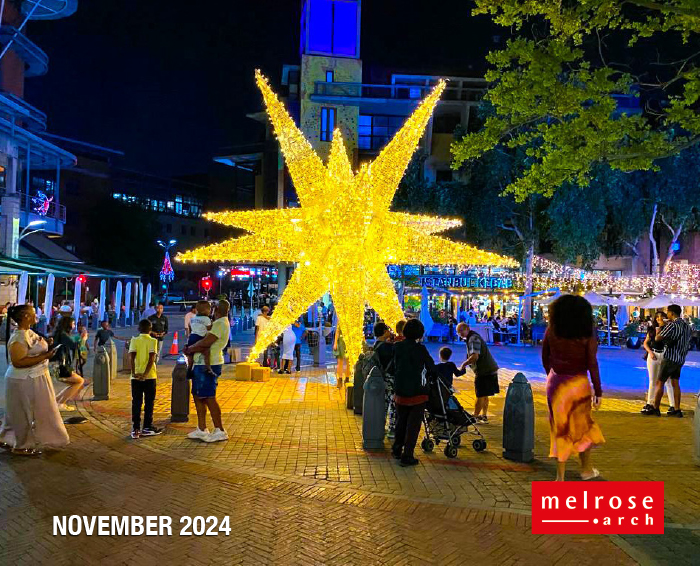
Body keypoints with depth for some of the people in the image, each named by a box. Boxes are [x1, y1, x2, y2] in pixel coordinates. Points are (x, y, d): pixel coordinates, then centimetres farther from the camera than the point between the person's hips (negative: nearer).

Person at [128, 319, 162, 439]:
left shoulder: (134, 340, 4)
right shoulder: (152, 341, -2)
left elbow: (132, 356, -9)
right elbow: (152, 358, -14)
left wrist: (134, 372, -14)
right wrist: (145, 374, -17)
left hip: (136, 376, 2)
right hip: (149, 376, -2)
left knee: (136, 403, 7)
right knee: (149, 402, 7)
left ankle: (135, 429, 5)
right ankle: (147, 428, 10)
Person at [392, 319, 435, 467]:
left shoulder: (397, 347, -2)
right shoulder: (420, 349, -15)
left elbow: (394, 367, 8)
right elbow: (432, 368, -6)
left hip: (400, 390, 5)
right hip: (417, 392, -5)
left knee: (401, 421, 21)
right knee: (413, 424, 5)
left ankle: (397, 450, 32)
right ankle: (407, 456, 6)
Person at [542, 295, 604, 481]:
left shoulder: (552, 330, -3)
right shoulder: (587, 335, -9)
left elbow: (545, 357, 5)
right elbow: (592, 364, -10)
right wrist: (598, 391, -4)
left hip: (555, 382, 2)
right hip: (578, 384, -2)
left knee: (559, 427, 9)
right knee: (582, 425, 17)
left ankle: (560, 476, 12)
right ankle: (586, 469, 30)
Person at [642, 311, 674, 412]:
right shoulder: (652, 329, 9)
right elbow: (645, 343, 11)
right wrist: (650, 352, -6)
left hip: (665, 356, -3)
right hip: (653, 356, 3)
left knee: (668, 381, -5)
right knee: (653, 381, 11)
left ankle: (672, 405, -2)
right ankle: (649, 403, 18)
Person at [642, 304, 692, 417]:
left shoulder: (672, 325, -17)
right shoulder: (686, 325, 9)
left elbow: (658, 338, -14)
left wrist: (660, 327, 3)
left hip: (671, 358, -8)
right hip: (680, 359, 8)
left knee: (659, 383, -1)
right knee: (675, 383, 12)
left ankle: (655, 408, 3)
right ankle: (677, 410, 11)